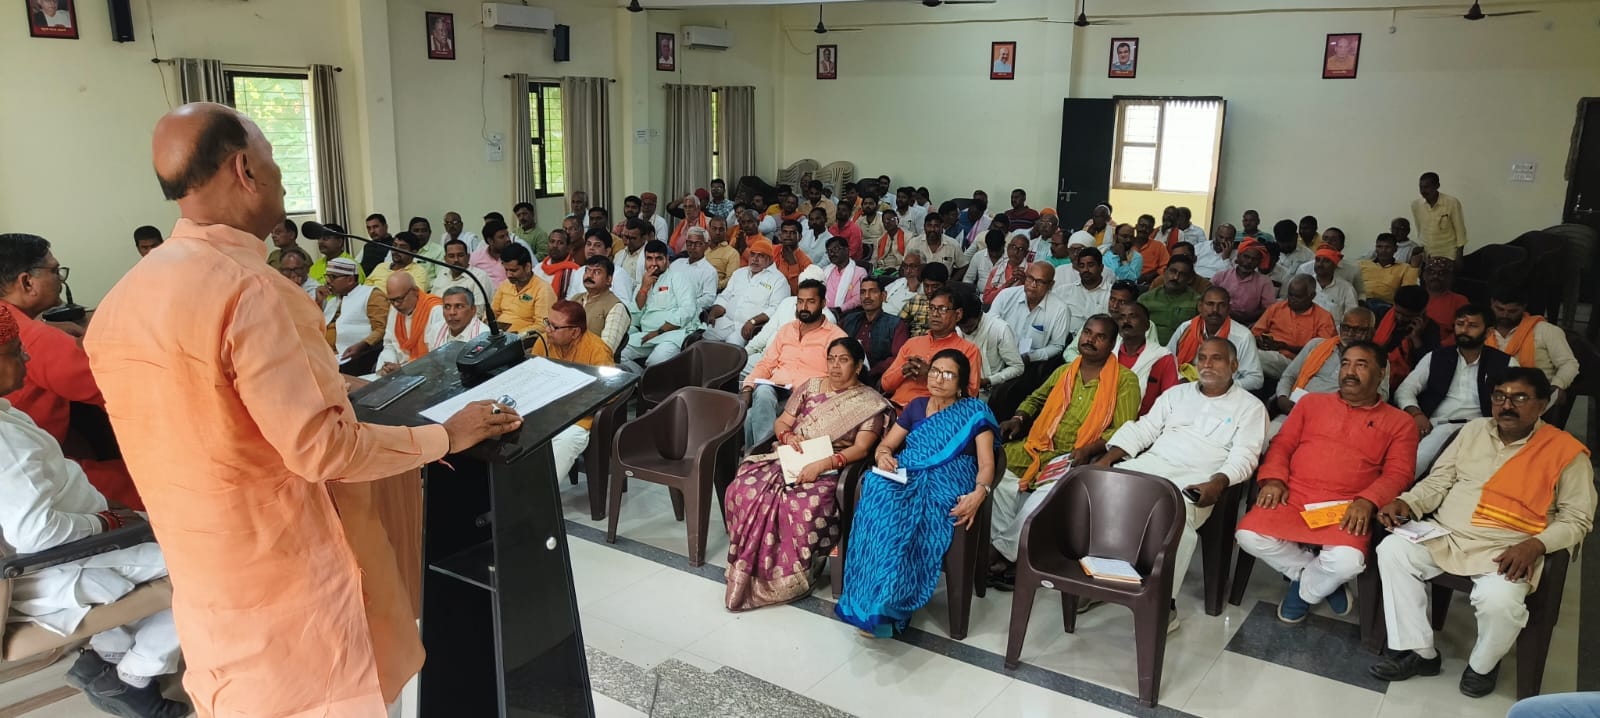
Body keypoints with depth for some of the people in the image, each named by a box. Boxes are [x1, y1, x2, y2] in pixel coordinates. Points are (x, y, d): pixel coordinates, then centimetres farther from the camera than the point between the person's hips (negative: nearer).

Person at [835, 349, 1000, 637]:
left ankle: (885, 604, -31)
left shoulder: (974, 411, 9)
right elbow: (885, 444, 22)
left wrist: (979, 494, -23)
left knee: (915, 515, -38)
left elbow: (987, 464, -1)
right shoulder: (917, 405, 22)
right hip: (906, 476, 3)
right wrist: (884, 456, -5)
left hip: (947, 481, -3)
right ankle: (876, 605, -32)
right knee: (879, 495, -35)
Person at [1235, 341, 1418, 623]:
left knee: (1347, 561, -32)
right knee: (1249, 536, -24)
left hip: (1346, 510, -2)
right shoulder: (1312, 402, 20)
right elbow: (1282, 444, 15)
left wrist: (1367, 501, -17)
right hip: (1292, 497, 2)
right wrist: (1273, 480, -5)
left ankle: (1304, 589, 5)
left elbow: (1398, 474, 3)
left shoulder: (1398, 421, 13)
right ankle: (1318, 577, 3)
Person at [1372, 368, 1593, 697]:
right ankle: (1420, 652, -7)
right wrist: (1407, 502, -6)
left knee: (1498, 601, -33)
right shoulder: (1474, 429, 11)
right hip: (1444, 535, 4)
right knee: (1393, 551, -21)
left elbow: (1577, 518, -1)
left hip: (1508, 550, -4)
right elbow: (1439, 480, 13)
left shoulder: (1565, 451, -1)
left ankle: (1483, 665, 4)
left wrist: (1535, 546, -18)